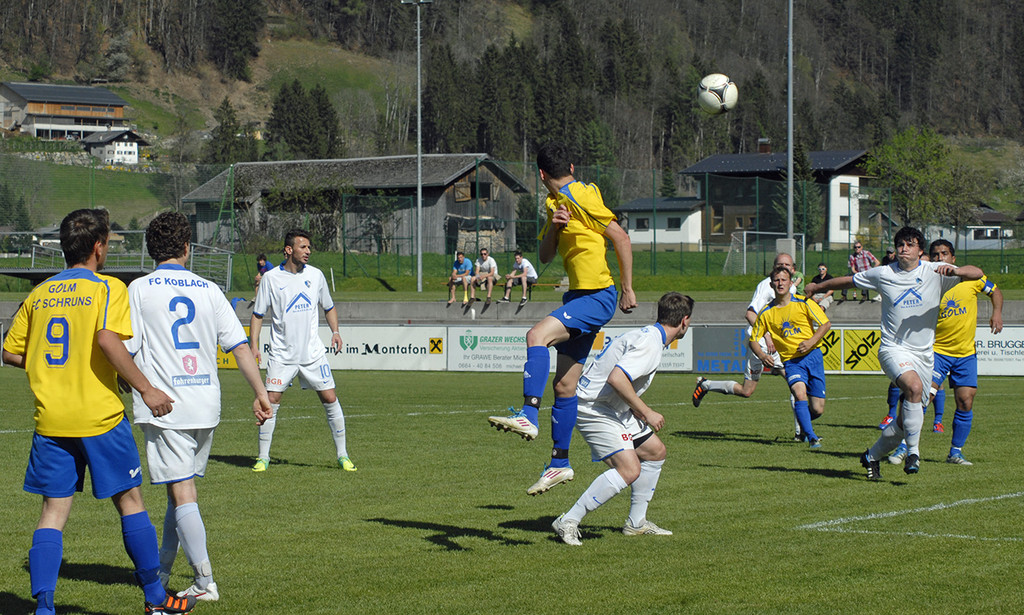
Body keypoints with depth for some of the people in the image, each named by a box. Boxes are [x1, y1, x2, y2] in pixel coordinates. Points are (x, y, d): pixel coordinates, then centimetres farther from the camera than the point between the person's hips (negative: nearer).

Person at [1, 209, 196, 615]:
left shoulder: (39, 294, 10)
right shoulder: (108, 288, -5)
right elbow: (108, 339, -21)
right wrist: (145, 389, -17)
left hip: (50, 418, 4)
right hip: (99, 416, -4)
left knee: (54, 511, 6)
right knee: (129, 501, 9)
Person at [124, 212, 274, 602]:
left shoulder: (139, 289, -3)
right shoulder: (208, 290, 6)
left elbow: (125, 350, -6)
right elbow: (240, 345, 2)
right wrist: (260, 393, 4)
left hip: (164, 406, -4)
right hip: (206, 407, 5)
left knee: (182, 493, -4)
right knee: (183, 489, 17)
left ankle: (205, 582, -9)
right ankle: (161, 570, 29)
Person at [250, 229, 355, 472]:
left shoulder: (315, 275, 3)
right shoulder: (271, 278, -4)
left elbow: (329, 307, 17)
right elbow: (258, 314, 2)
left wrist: (335, 331, 1)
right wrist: (254, 345, -8)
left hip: (313, 352, 2)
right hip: (281, 354, -2)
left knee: (330, 399, -1)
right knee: (271, 401, -7)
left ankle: (342, 455, 10)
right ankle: (263, 457, 5)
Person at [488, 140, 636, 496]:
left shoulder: (582, 198, -12)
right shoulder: (555, 204, 16)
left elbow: (621, 239, -13)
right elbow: (545, 257, 15)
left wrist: (627, 289, -13)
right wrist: (553, 227, -5)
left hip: (597, 297, -9)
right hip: (578, 296, 9)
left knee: (537, 335, -30)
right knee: (564, 386, 9)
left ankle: (529, 417, -40)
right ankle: (560, 463, 16)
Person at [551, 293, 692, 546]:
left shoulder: (649, 336, 13)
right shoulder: (650, 343, -20)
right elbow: (616, 378, -31)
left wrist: (639, 409, 11)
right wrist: (646, 413, -21)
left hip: (613, 409, 11)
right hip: (594, 408, -11)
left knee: (655, 451, 17)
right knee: (629, 469, -21)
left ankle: (636, 523, 25)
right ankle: (568, 522, -16)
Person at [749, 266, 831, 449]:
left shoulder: (803, 303, 0)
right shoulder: (766, 313, 3)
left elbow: (825, 324, 4)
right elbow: (753, 340, 9)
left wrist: (811, 341, -12)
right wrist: (762, 355, -12)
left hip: (812, 356, 1)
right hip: (790, 361, -1)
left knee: (817, 409, -1)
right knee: (800, 393, -31)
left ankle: (803, 426, 32)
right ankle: (811, 437, -26)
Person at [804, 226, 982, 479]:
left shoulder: (935, 272, -1)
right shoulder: (883, 274, 1)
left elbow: (977, 273, -9)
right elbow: (847, 280, 18)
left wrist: (955, 271, -29)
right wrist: (818, 287, 27)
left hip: (924, 354, 2)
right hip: (894, 349, -2)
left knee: (907, 420, 5)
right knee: (914, 386, -33)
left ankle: (872, 456, 29)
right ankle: (913, 453, -25)